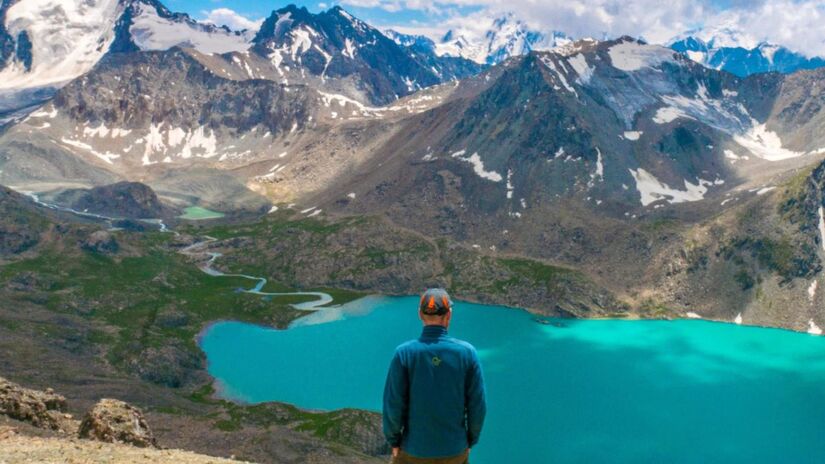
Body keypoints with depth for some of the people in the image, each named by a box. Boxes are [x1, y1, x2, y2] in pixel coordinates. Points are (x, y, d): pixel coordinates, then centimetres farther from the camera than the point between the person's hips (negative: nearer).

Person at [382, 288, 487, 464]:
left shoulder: (404, 353, -17)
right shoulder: (467, 352, -13)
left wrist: (394, 441, 3)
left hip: (415, 449, -1)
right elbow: (477, 404, -8)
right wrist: (470, 441, 8)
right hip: (454, 449, 1)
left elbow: (393, 405, -14)